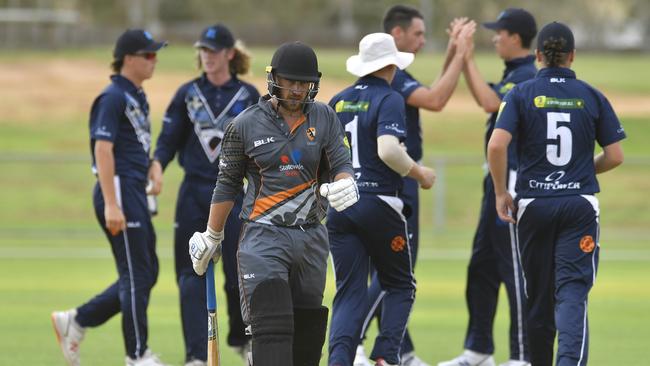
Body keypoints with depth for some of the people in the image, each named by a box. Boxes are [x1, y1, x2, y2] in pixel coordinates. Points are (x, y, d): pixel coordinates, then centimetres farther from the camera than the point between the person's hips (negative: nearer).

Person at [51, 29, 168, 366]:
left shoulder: (137, 97, 17)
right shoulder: (113, 97, -13)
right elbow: (103, 149, -19)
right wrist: (111, 205, -24)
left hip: (136, 194, 10)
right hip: (120, 190, -10)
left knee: (145, 274, 11)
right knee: (136, 276, -5)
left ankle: (75, 322, 17)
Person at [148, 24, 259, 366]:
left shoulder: (248, 95, 3)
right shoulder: (188, 93, 6)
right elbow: (169, 140, 4)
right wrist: (157, 167, -14)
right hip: (193, 193, 1)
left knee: (239, 272, 0)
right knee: (192, 275, -2)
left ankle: (241, 338, 26)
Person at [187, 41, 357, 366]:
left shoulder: (323, 117, 7)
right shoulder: (246, 124, 0)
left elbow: (341, 162, 0)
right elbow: (227, 184, 7)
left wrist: (344, 185, -25)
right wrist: (212, 238, 10)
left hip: (311, 238, 4)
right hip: (264, 238, -4)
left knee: (308, 334, 8)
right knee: (273, 328, -17)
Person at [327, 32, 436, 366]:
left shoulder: (337, 101, 12)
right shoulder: (389, 99, -7)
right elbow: (388, 150, -22)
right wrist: (419, 174, -7)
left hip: (337, 206, 5)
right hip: (378, 202, -5)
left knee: (349, 292, 4)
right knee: (400, 286, 11)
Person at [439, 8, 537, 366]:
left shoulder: (528, 76, -16)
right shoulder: (514, 74, 14)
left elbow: (491, 102, -28)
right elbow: (484, 99, 24)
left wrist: (469, 60, -20)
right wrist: (462, 58, 16)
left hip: (515, 183, -11)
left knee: (515, 268, -8)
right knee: (482, 265, 15)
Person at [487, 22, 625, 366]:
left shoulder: (521, 94, -1)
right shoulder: (592, 96, 2)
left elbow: (496, 145, -14)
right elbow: (615, 156, 2)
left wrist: (500, 193, -2)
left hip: (533, 205, 1)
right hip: (580, 204, -1)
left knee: (538, 295, 13)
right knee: (573, 290, -9)